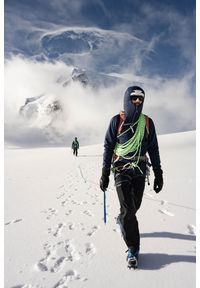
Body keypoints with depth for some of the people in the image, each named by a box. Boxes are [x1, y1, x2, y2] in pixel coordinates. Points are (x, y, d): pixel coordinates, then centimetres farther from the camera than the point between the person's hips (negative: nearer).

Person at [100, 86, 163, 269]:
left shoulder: (147, 122, 6)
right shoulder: (117, 121, -1)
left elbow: (153, 149, 10)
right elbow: (108, 147, 1)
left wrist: (158, 174, 5)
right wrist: (105, 174, -2)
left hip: (140, 171, 3)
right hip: (122, 169, -3)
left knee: (135, 206, 12)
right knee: (128, 209, -9)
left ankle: (122, 220, 46)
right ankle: (133, 249, 7)